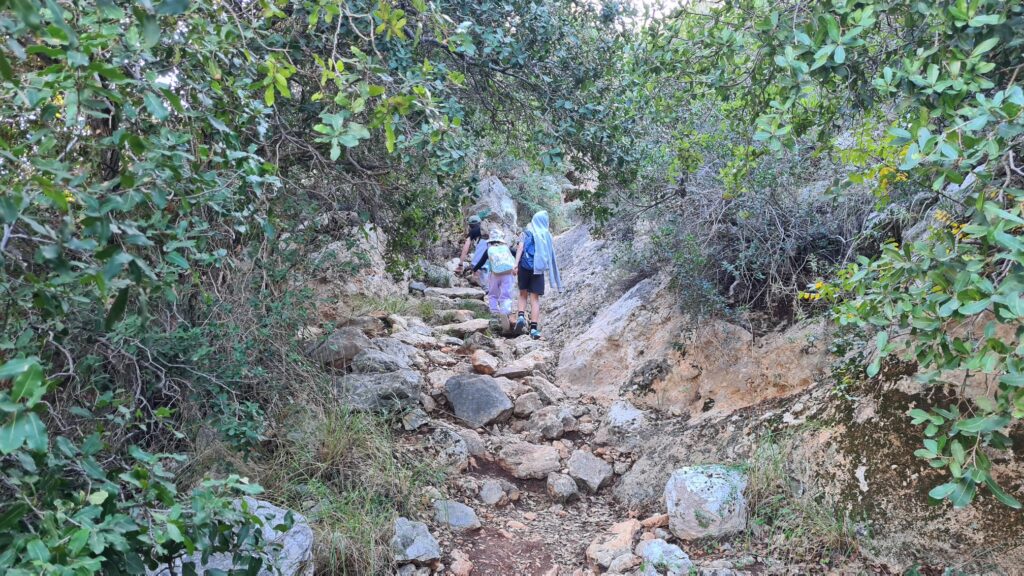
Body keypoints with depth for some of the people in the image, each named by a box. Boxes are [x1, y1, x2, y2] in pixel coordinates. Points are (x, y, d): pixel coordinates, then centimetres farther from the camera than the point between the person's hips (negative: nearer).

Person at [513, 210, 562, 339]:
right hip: (538, 269, 1)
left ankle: (521, 316, -7)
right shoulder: (547, 235, 9)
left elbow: (520, 248, -10)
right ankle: (534, 328, -7)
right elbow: (551, 253, 13)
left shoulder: (527, 232, 4)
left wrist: (516, 264, -16)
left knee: (523, 294, 17)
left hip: (524, 267, 0)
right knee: (535, 299, 2)